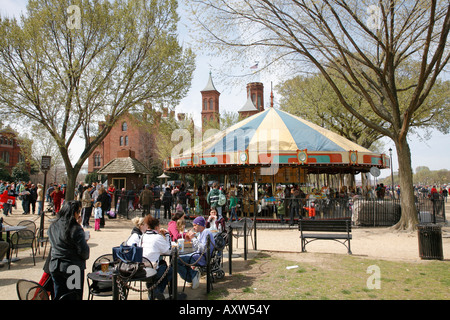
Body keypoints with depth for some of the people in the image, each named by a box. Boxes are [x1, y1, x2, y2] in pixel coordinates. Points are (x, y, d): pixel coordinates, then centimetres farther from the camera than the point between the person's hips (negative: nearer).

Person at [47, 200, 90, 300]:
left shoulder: (52, 227, 3)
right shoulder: (76, 229, -18)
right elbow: (83, 251, -18)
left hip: (55, 267, 6)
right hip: (74, 269, -6)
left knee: (59, 296, 16)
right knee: (74, 297, 8)